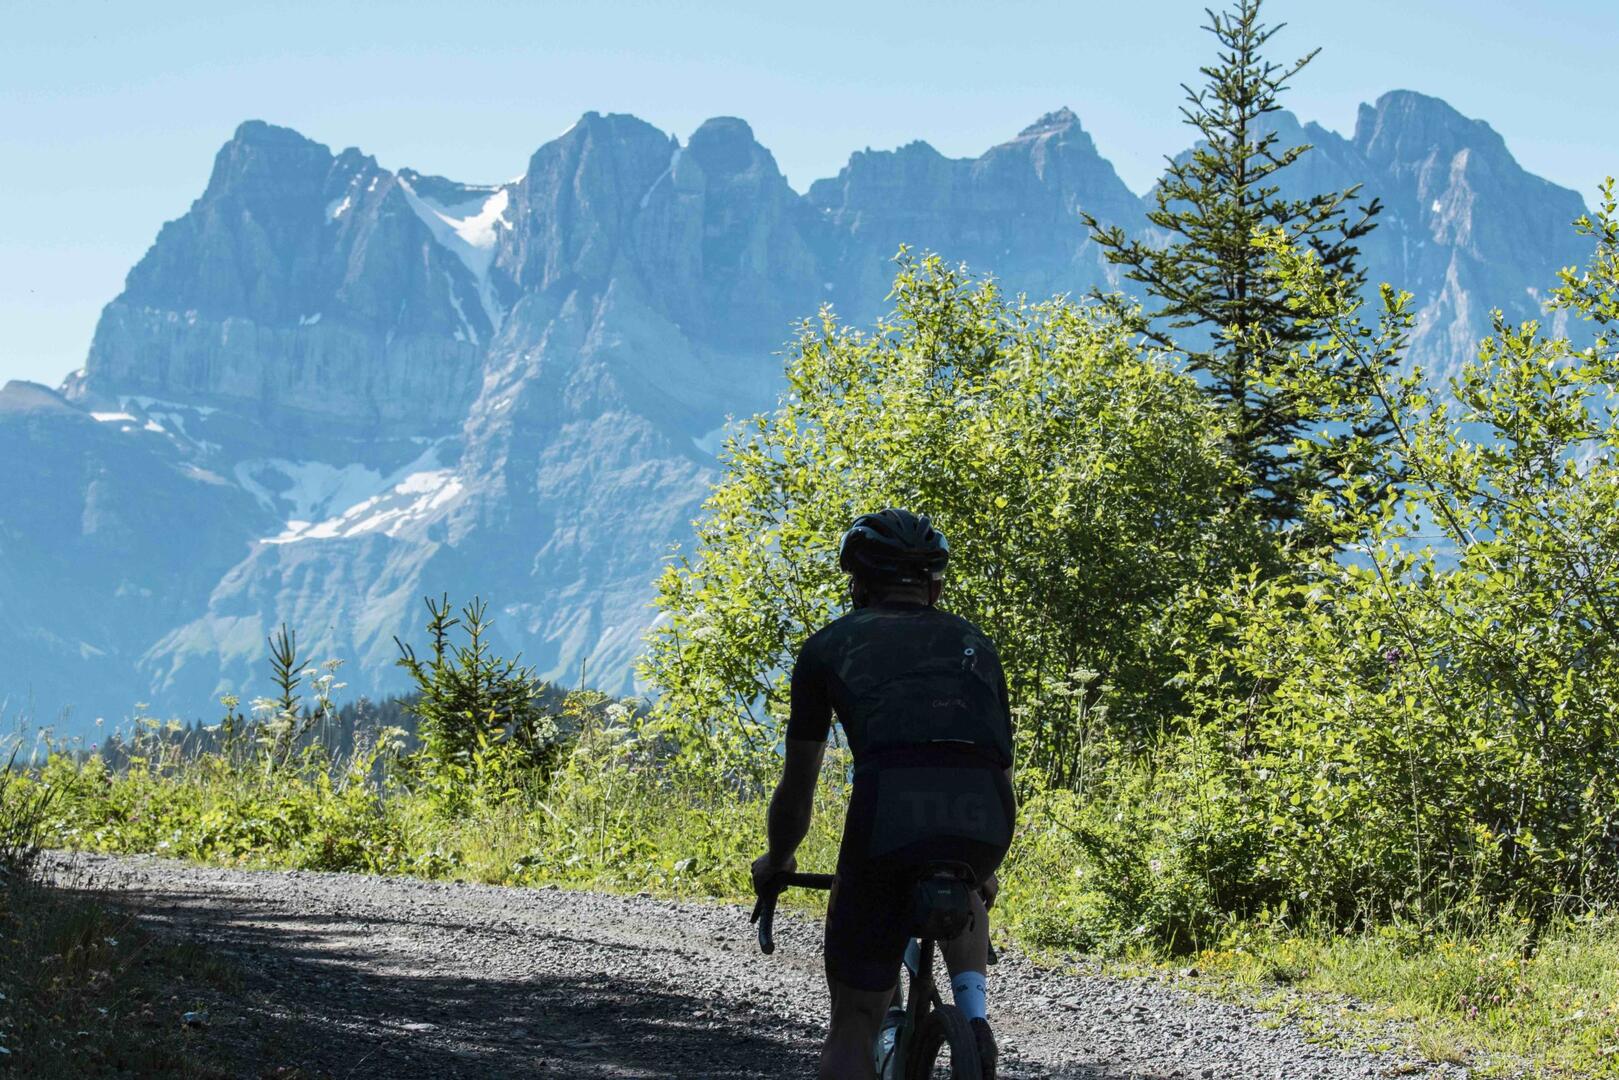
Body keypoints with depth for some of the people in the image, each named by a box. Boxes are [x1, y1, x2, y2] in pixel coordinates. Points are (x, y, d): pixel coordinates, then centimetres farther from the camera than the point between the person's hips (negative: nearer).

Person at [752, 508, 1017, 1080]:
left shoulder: (829, 646, 24)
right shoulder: (975, 644, 31)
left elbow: (796, 787, 26)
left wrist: (775, 863, 45)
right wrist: (985, 869, 54)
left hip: (888, 810, -3)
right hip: (983, 820, 3)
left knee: (854, 1023, 12)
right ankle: (973, 1018, 17)